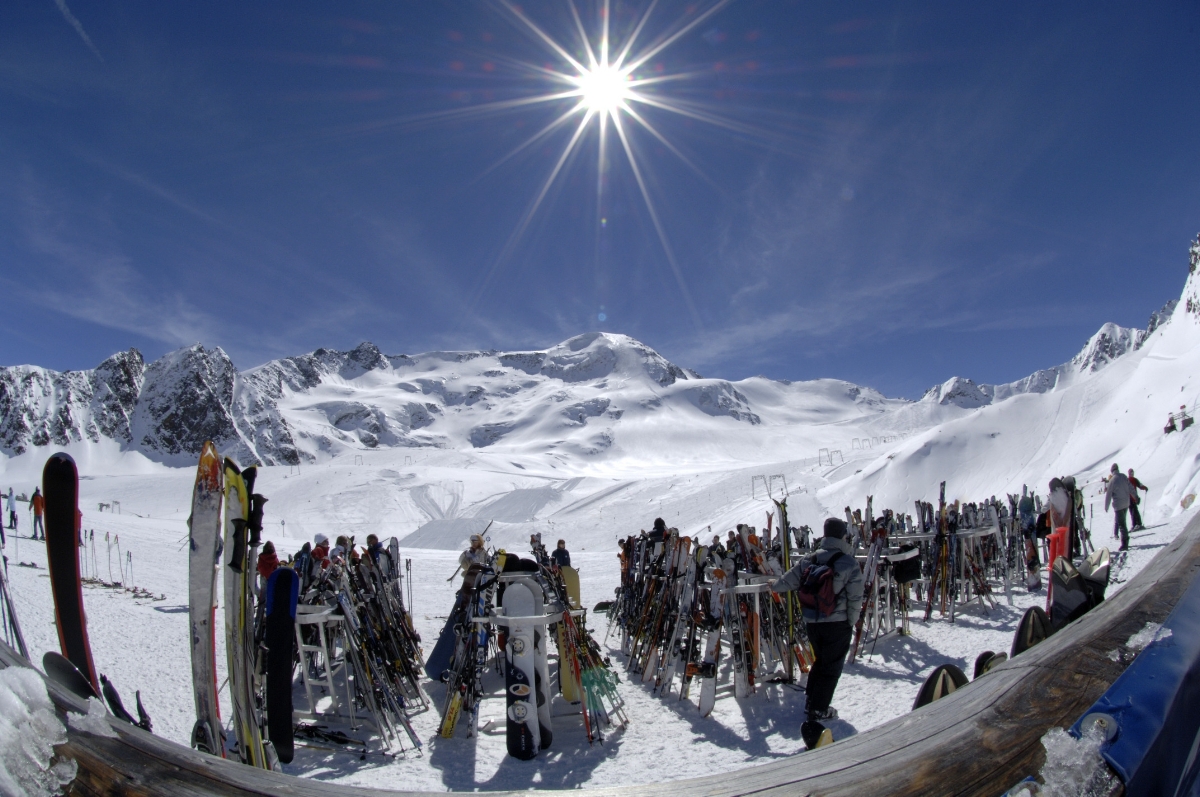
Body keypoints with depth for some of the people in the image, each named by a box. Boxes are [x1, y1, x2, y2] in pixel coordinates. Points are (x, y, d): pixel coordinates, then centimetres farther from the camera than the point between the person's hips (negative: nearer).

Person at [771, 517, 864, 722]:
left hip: (812, 621, 5)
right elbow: (855, 598, -12)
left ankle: (810, 701, 30)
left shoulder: (808, 560, 1)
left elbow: (788, 581, 7)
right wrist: (852, 621, 2)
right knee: (832, 666, 8)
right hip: (838, 623, -5)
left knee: (820, 660, 23)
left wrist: (773, 585, 28)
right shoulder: (849, 563, -11)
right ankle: (819, 710, 11)